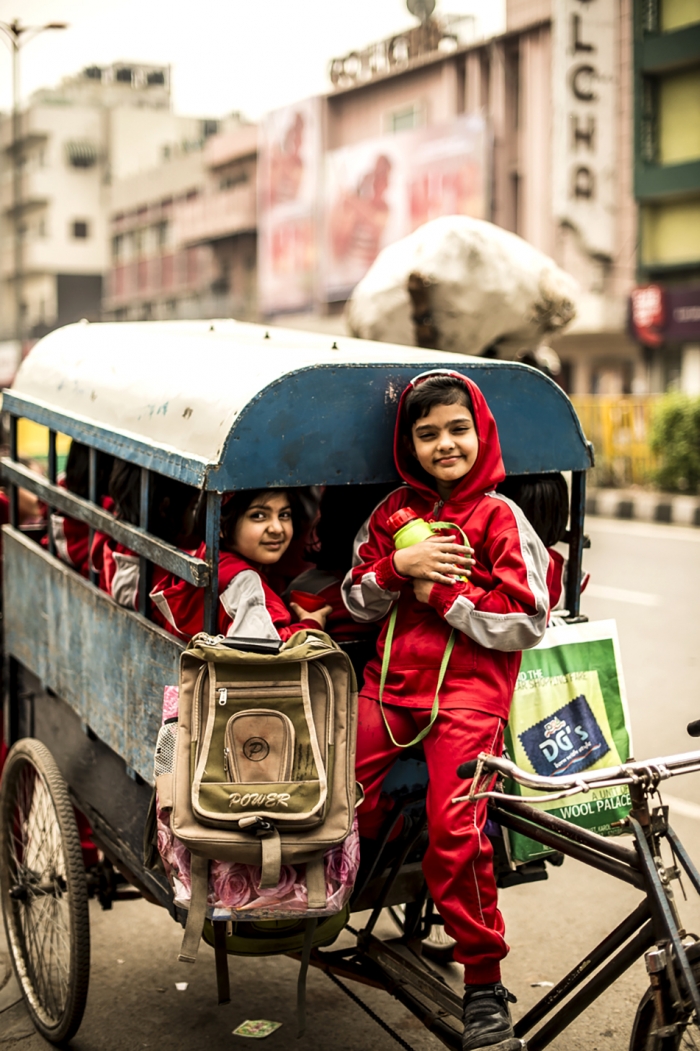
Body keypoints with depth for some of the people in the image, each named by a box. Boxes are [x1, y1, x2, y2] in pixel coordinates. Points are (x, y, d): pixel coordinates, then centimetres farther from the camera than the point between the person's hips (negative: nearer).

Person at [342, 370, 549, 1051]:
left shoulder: (499, 517, -1)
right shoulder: (393, 511, 13)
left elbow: (528, 622, -8)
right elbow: (357, 602, 11)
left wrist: (440, 593, -12)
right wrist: (400, 566, -9)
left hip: (469, 685, -4)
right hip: (392, 677, 5)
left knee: (453, 830, -15)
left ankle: (484, 984, 1)